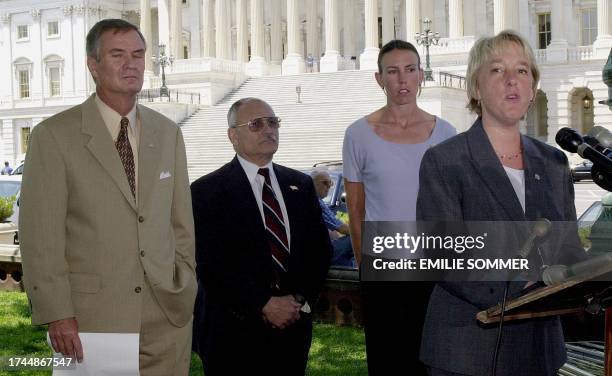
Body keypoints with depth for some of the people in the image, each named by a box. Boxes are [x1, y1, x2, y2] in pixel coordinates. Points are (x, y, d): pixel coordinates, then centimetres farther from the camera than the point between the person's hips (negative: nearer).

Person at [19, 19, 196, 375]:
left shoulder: (168, 133, 10)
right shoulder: (54, 135, -4)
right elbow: (40, 235, -6)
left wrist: (186, 289, 10)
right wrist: (58, 315, -11)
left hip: (169, 312, 4)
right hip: (93, 315, -3)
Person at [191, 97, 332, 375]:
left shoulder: (301, 185, 10)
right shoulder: (207, 191, -5)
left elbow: (320, 248, 9)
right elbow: (209, 264, -12)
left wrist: (301, 299, -6)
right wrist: (263, 305, -15)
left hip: (293, 329, 4)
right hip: (233, 334, -4)